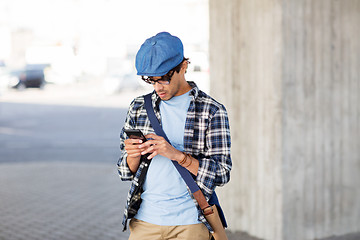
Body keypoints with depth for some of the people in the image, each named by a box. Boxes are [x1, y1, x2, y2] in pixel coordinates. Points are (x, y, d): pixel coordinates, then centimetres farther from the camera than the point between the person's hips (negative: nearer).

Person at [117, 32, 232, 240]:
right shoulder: (139, 107, 8)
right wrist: (133, 156, -12)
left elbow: (221, 173, -7)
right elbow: (126, 173, 11)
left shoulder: (212, 111, -3)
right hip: (144, 220, 3)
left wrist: (177, 155, -20)